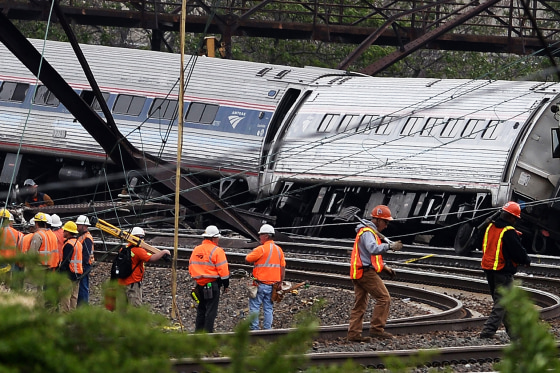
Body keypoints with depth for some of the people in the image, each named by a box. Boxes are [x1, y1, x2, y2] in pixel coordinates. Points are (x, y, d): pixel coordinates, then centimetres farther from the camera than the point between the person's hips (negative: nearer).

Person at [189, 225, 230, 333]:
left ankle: (198, 333, 19)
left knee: (201, 310, 16)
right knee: (211, 311, -2)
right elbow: (223, 270, -12)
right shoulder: (217, 251, -11)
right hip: (212, 284, -6)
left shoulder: (196, 250, 9)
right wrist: (226, 285, -1)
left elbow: (191, 267, 15)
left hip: (199, 284, 6)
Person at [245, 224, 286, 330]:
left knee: (254, 307, 2)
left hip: (261, 284, -6)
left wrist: (253, 252, 10)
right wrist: (280, 283, 17)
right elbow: (283, 268, 10)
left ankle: (254, 329, 0)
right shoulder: (279, 250, 8)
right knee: (268, 308, 10)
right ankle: (267, 329, 9)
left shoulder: (261, 249, -13)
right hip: (273, 284, 6)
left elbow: (247, 259, -6)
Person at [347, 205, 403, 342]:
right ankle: (376, 329, -11)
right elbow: (373, 249, -32)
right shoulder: (367, 233, -13)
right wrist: (390, 246, -40)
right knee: (384, 298, -10)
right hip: (367, 272, -11)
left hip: (359, 273, 11)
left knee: (360, 304, 9)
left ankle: (354, 333, 8)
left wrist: (384, 267, 21)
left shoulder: (371, 232, 22)